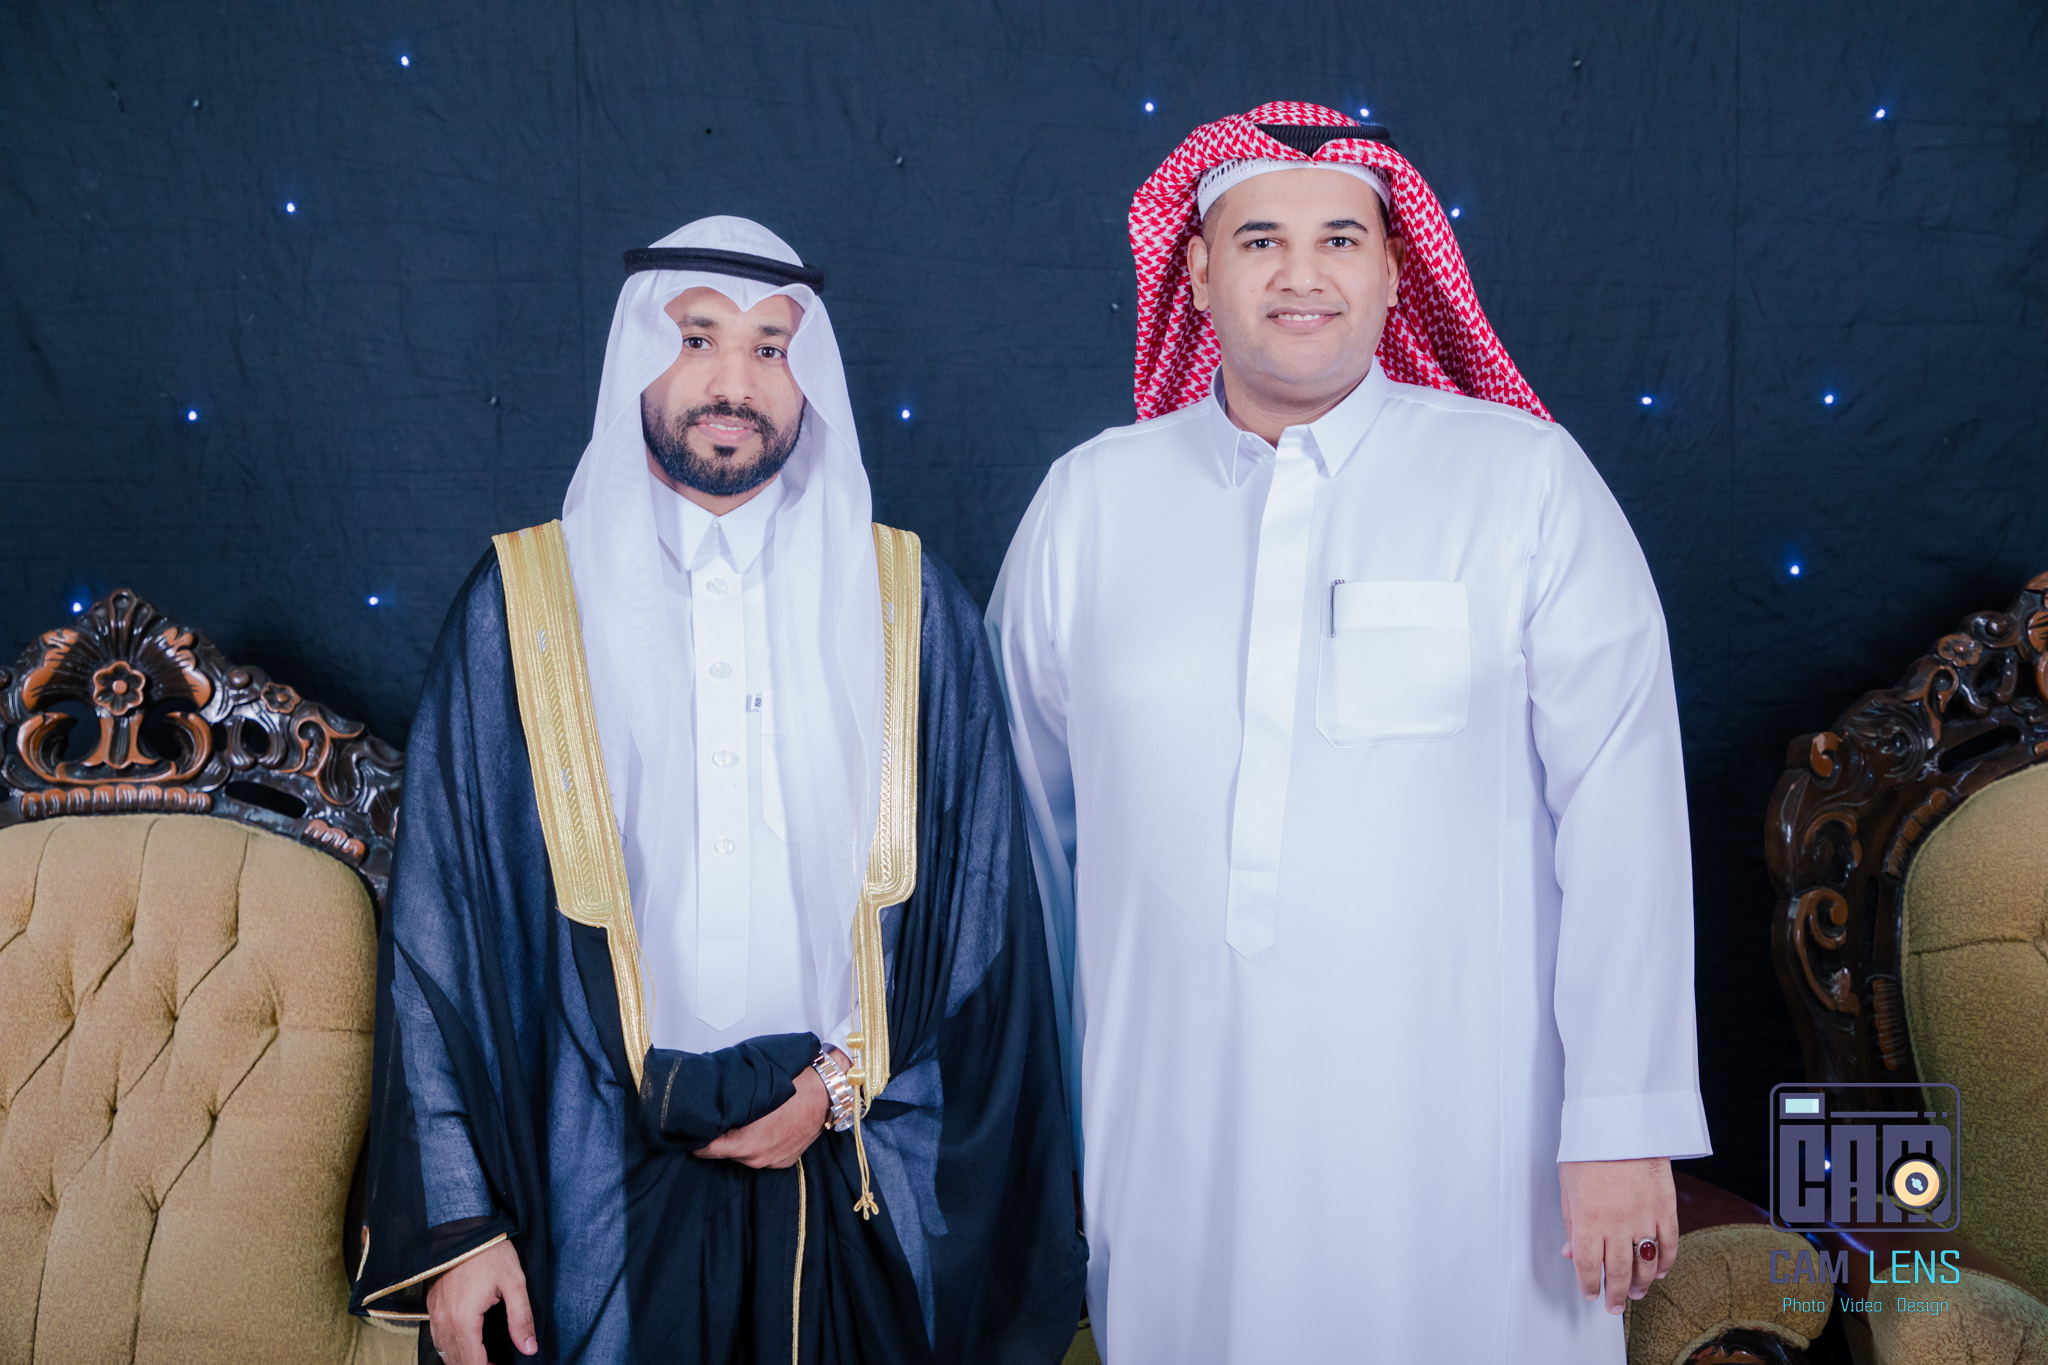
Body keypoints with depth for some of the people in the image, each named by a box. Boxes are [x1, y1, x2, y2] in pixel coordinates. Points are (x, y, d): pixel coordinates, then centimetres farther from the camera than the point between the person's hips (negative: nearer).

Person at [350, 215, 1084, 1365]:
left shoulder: (913, 608, 1)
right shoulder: (519, 606, -1)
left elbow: (988, 901, 4)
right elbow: (440, 926, -2)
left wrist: (845, 1080, -5)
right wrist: (455, 1220, -6)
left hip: (863, 1180, 1)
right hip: (607, 1194, -1)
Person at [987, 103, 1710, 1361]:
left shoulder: (1527, 481, -4)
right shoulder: (1090, 501, 3)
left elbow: (1622, 812, -7)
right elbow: (1026, 817, 12)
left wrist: (1625, 1126, -10)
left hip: (1461, 1131, -2)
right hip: (1177, 1138, 2)